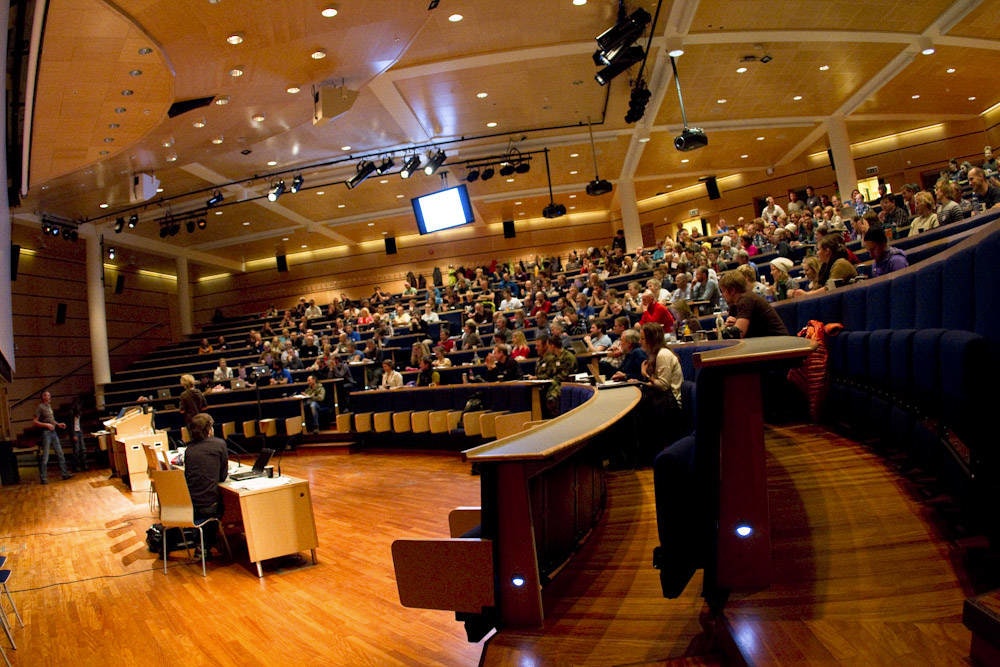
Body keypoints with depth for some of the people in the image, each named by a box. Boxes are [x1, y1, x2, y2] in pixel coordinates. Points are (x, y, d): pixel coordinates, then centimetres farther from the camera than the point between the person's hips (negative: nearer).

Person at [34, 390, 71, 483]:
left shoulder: (49, 406, 15)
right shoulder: (40, 407, -8)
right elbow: (35, 422, -13)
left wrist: (58, 424, 11)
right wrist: (46, 425, -23)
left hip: (53, 432, 8)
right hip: (46, 433, -8)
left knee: (60, 454, 8)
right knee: (45, 457, -3)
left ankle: (65, 473, 12)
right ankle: (43, 478, 4)